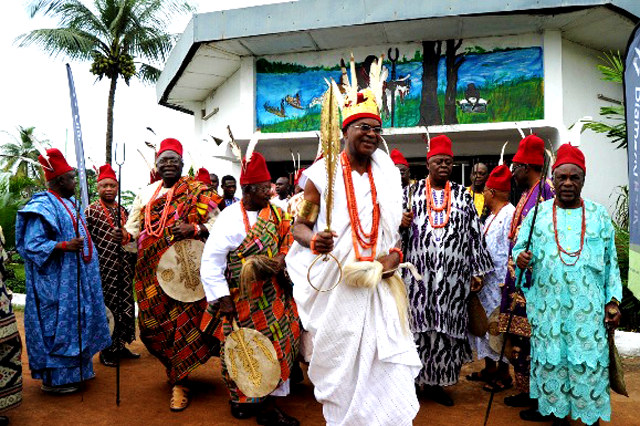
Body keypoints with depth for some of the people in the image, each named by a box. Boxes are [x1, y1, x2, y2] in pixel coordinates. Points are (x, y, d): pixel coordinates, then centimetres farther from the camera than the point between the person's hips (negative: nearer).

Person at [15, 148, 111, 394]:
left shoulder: (68, 203, 13)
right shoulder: (43, 207, -16)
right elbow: (33, 245, -20)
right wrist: (65, 246, -29)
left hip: (74, 279, 10)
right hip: (56, 282, -10)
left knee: (76, 322, 16)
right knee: (57, 324, -2)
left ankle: (76, 368, 28)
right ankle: (54, 379, 9)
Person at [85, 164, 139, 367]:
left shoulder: (123, 211, 11)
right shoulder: (90, 212, -6)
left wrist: (133, 264, 13)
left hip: (124, 268, 6)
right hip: (104, 269, -5)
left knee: (125, 306, 11)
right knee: (106, 308, 3)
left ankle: (120, 345, 25)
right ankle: (106, 350, 17)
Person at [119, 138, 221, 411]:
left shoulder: (197, 191, 2)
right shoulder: (146, 194, 14)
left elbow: (217, 223, -3)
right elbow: (134, 227, 10)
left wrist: (193, 229, -20)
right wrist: (125, 235, -12)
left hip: (185, 268, -4)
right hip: (151, 270, 4)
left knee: (183, 321, -5)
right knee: (153, 323, 5)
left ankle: (179, 382, 9)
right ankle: (177, 368, 30)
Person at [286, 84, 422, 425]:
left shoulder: (388, 175, 9)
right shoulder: (324, 173, -2)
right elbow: (299, 226, 1)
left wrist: (396, 254, -3)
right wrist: (314, 240, -22)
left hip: (377, 283, 3)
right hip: (333, 284, -2)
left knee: (385, 363, -3)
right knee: (338, 361, 8)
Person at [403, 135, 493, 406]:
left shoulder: (462, 195, 11)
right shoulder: (411, 193, 7)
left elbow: (474, 234, 9)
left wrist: (477, 271, 5)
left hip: (453, 276, 2)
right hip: (418, 274, -1)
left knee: (446, 328, 4)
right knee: (418, 326, 1)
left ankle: (436, 381, 18)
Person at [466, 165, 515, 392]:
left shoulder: (509, 215, -17)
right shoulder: (492, 217, 15)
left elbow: (509, 253, -20)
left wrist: (505, 283, -20)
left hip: (499, 282, -10)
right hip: (486, 282, 10)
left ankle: (504, 374, 15)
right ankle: (490, 367, 29)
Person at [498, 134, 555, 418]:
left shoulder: (547, 189, -11)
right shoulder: (526, 194, 17)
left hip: (534, 280, -10)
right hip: (518, 278, 10)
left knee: (535, 339, -2)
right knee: (519, 336, 15)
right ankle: (525, 391, 27)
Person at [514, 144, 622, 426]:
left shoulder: (599, 215, 8)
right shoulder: (537, 214, 7)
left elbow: (611, 263, 8)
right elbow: (519, 249, 8)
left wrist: (613, 300, 3)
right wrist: (521, 258, -16)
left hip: (588, 307, 0)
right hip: (548, 306, 0)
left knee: (590, 362, 1)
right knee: (551, 361, 6)